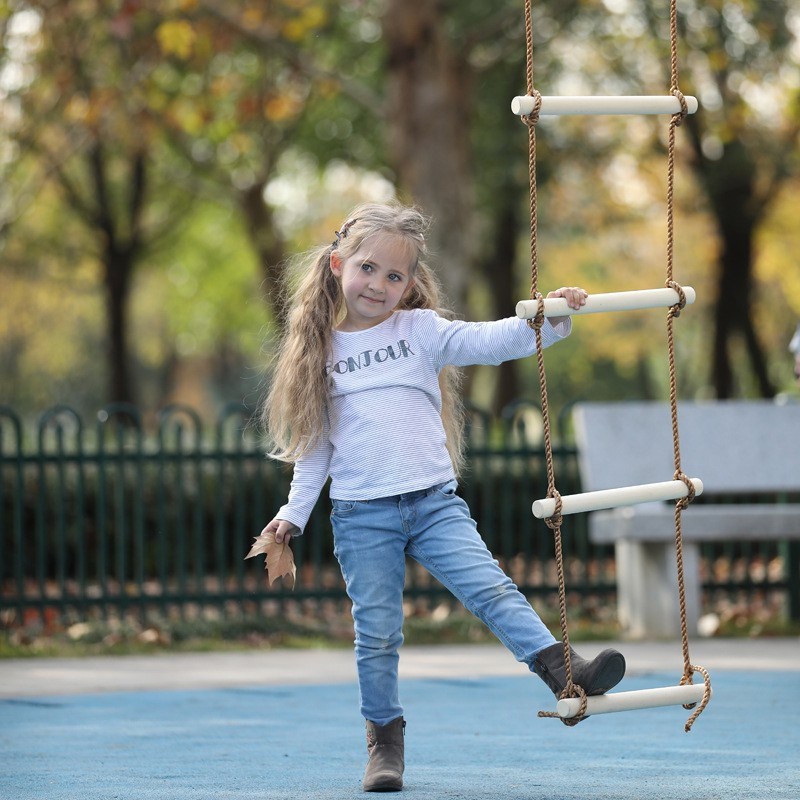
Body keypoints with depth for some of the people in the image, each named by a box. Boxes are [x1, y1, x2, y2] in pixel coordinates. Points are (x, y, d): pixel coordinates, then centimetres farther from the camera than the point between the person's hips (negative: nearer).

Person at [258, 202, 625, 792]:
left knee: (491, 589, -15)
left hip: (434, 502, 0)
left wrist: (549, 320, -22)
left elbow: (490, 342, -7)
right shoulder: (319, 351, 7)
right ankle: (385, 742, 11)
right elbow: (315, 445, 14)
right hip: (362, 516, 0)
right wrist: (293, 515, 10)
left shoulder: (422, 330, 6)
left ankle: (565, 671, -20)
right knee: (378, 632, 1)